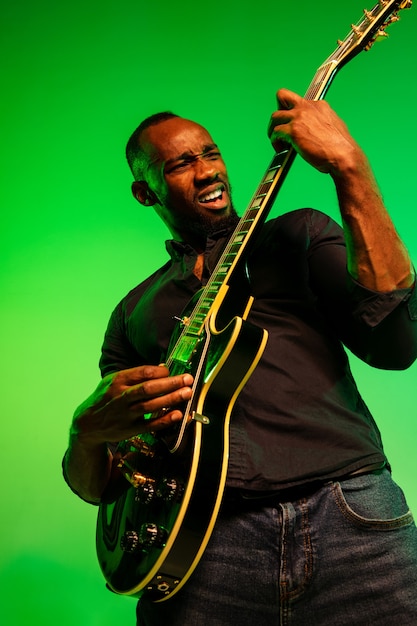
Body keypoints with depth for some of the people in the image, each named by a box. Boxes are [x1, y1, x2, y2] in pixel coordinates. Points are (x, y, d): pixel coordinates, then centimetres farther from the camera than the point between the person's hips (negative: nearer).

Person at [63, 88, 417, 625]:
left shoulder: (299, 234, 13)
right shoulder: (135, 310, 19)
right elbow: (92, 484, 18)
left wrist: (348, 168, -11)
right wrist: (89, 431, -8)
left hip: (352, 522, -1)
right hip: (204, 545, 2)